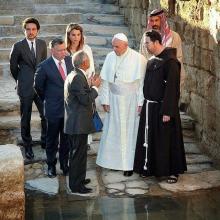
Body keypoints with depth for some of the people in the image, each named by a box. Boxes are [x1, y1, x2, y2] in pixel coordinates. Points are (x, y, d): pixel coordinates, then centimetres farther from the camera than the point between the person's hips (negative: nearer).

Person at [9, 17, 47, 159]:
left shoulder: (42, 44, 4)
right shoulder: (18, 46, -7)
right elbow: (13, 67, 3)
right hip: (25, 88, -3)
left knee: (46, 115, 4)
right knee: (26, 119, 6)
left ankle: (45, 141, 24)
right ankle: (27, 146, 20)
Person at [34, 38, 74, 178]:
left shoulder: (70, 61, -2)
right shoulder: (45, 66, -13)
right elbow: (38, 86, 0)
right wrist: (48, 99, 9)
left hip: (69, 107, 3)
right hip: (54, 109, -3)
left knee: (66, 138, 14)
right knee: (52, 139, 12)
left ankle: (64, 164, 29)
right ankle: (51, 165, 28)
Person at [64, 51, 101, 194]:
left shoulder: (76, 75, 12)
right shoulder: (77, 78, -21)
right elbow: (86, 99, -23)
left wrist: (91, 85, 8)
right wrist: (95, 87, -11)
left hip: (77, 122, 11)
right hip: (78, 123, -11)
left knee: (79, 152, 21)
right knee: (79, 154, -2)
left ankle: (79, 179, 34)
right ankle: (76, 185, 6)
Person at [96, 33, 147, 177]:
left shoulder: (138, 59, -12)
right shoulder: (110, 57, 0)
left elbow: (142, 82, -9)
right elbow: (106, 81, 4)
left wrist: (140, 103, -10)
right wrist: (105, 100, 1)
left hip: (131, 101, -4)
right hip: (114, 100, 4)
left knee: (129, 131, 3)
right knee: (113, 131, 10)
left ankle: (129, 164, 12)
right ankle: (114, 160, 24)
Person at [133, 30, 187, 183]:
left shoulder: (170, 62, -15)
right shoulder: (151, 61, 9)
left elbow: (172, 88, -18)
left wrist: (167, 112, -20)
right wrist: (145, 105, 12)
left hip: (162, 108, -7)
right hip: (149, 106, 8)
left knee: (167, 140, 1)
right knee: (149, 139, 12)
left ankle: (173, 171, 14)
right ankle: (149, 168, 25)